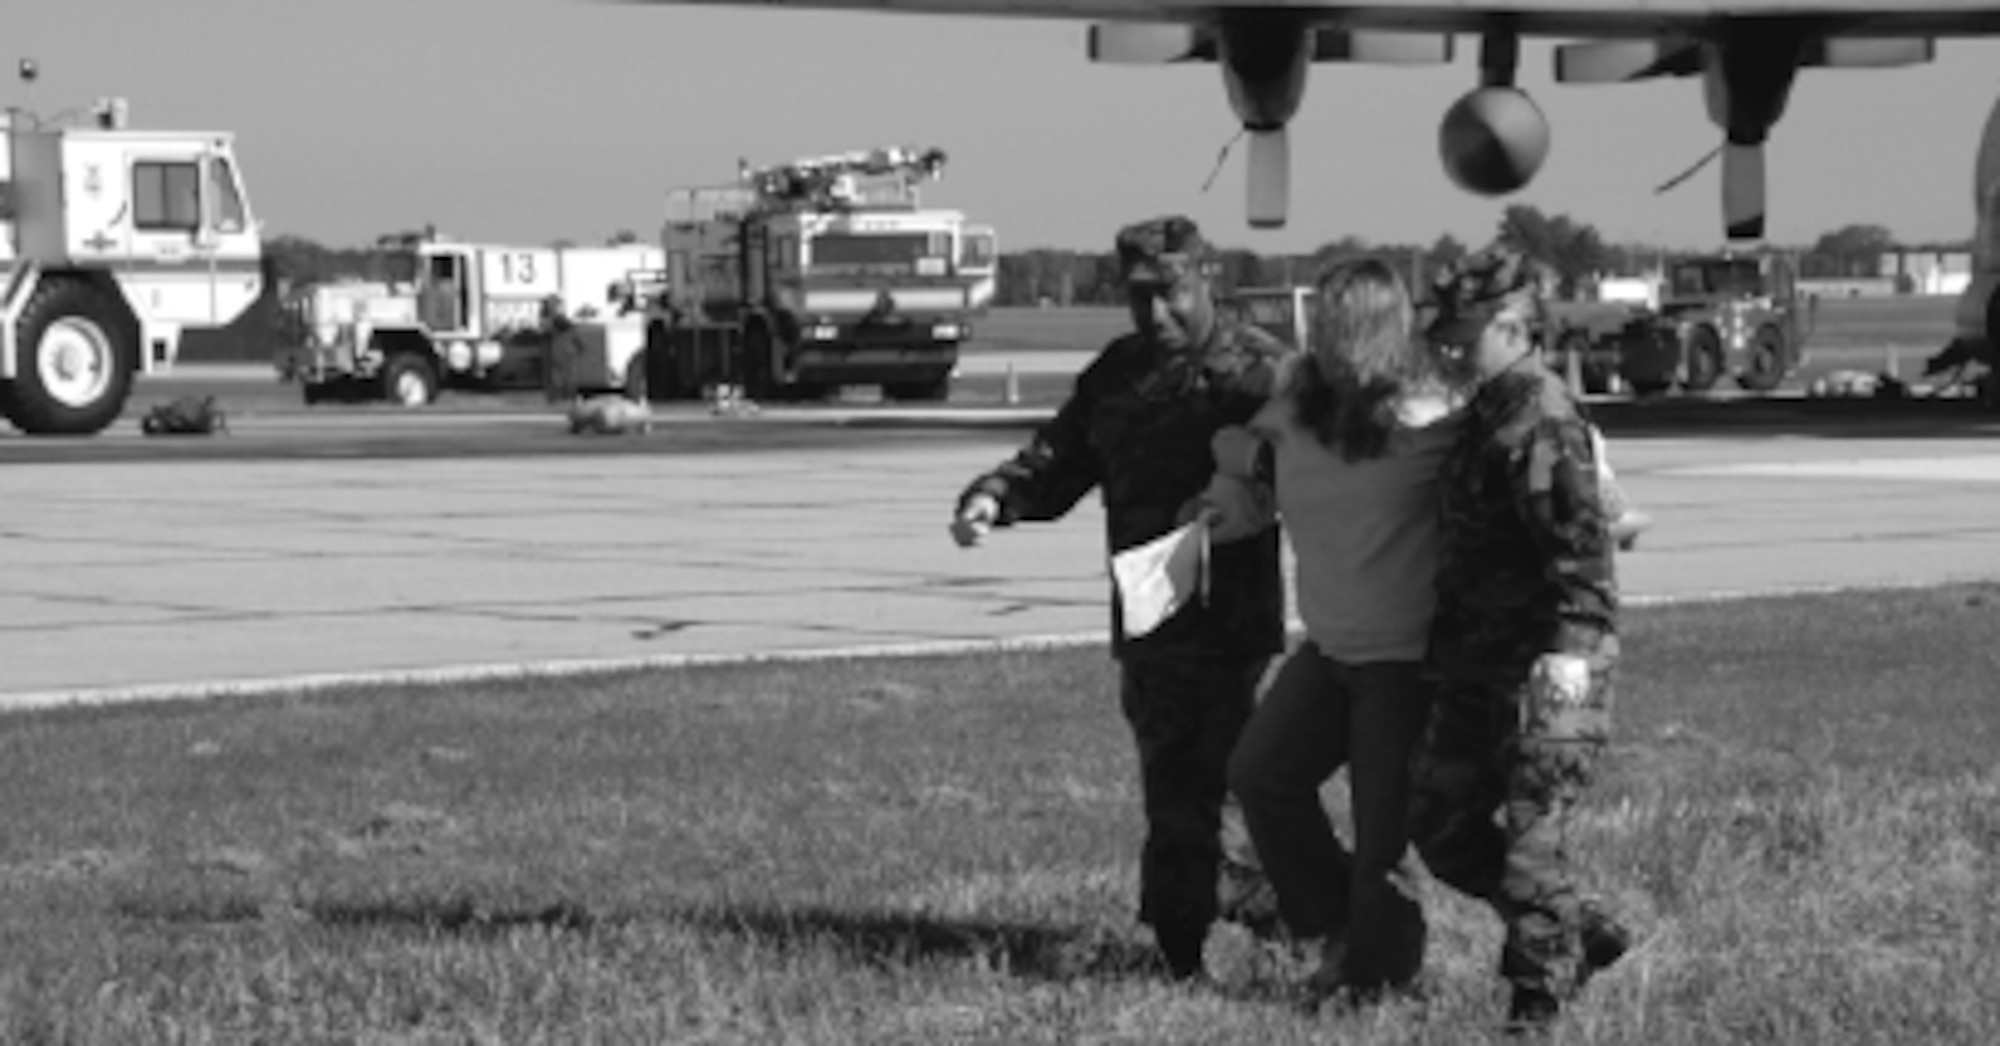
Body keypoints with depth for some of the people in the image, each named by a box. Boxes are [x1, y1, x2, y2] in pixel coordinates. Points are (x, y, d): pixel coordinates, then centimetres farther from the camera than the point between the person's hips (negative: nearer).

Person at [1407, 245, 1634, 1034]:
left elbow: (1580, 539, -25)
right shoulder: (1487, 416, 16)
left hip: (1541, 664, -10)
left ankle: (1540, 996, 8)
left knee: (1530, 829, -5)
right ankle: (1583, 935, 22)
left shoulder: (1540, 422, -15)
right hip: (1479, 660, 10)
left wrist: (1574, 645, -34)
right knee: (1442, 821, 11)